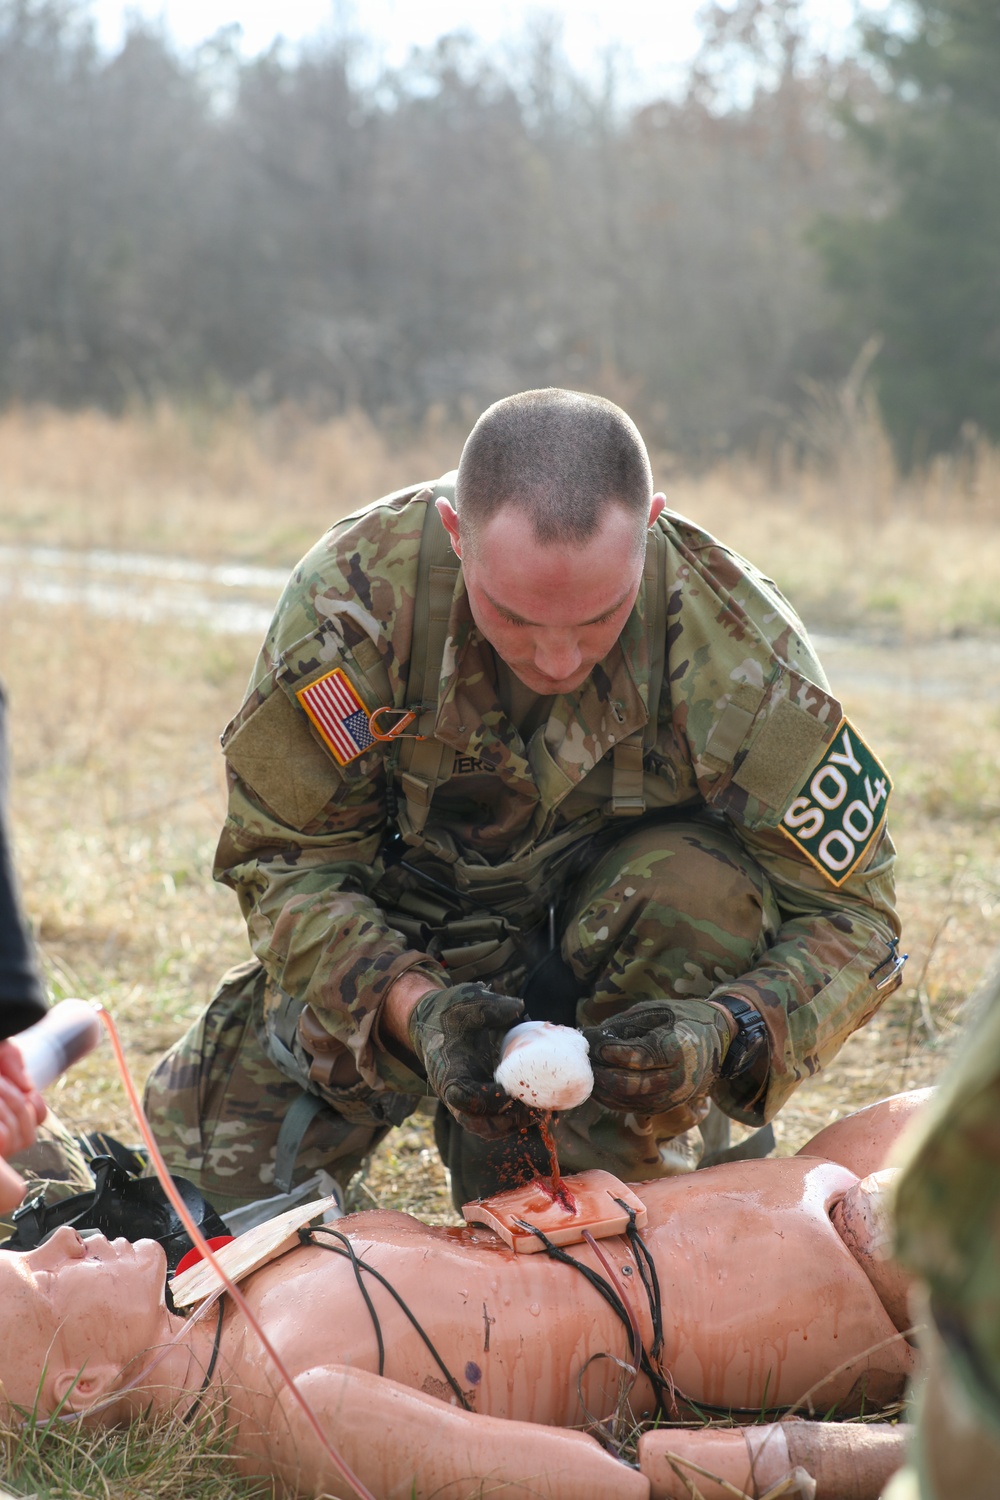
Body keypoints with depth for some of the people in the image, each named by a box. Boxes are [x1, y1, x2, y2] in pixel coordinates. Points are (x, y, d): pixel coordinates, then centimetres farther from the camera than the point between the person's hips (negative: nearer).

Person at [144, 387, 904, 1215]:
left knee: (701, 891, -33)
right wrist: (410, 1006, -37)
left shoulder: (743, 657, -29)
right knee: (211, 1155, -14)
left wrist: (726, 1031, -41)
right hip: (398, 942, 1)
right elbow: (286, 860, -18)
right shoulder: (350, 596, -28)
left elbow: (848, 916, -20)